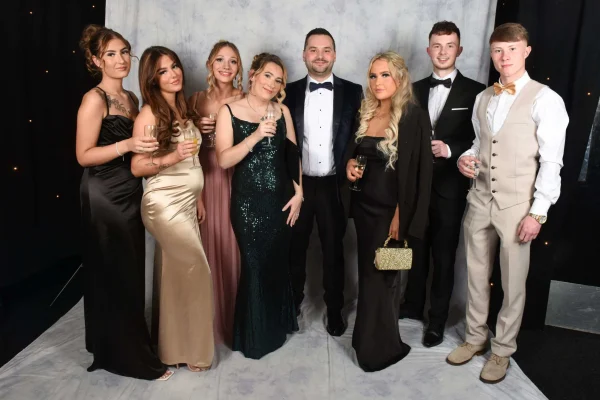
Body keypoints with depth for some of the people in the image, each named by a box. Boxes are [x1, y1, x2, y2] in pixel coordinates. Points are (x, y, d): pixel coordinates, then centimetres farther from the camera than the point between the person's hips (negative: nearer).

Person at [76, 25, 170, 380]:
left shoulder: (130, 98, 11)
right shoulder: (94, 100, -13)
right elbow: (84, 156, -16)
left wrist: (149, 142, 4)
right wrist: (126, 145, -27)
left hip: (130, 193, 8)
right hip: (104, 197, -8)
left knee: (131, 274, 14)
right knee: (114, 277, 0)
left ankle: (124, 346, 31)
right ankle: (127, 356, 13)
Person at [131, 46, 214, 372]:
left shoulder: (183, 109, 11)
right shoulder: (150, 114, -11)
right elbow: (136, 167, -12)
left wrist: (197, 197, 16)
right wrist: (171, 158, -26)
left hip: (186, 203, 7)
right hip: (164, 205, -7)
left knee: (178, 275, 12)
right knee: (197, 270, -4)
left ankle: (174, 347, 27)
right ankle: (194, 349, 16)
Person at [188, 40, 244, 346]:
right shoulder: (196, 100, 7)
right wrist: (197, 130, -8)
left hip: (237, 181, -1)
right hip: (205, 180, 2)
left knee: (234, 248, 3)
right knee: (209, 247, 6)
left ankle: (236, 319, 21)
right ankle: (210, 320, 23)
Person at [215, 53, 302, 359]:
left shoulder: (282, 111, 5)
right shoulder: (229, 111, -5)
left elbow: (293, 155, 9)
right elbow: (224, 160, -15)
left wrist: (298, 192, 1)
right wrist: (255, 136, -26)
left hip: (281, 200, 4)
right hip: (248, 202, -3)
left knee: (278, 263, 14)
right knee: (254, 265, 4)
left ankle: (276, 326, 37)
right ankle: (254, 336, 25)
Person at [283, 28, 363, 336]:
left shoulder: (353, 92, 1)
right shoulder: (289, 92, 3)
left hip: (334, 185, -1)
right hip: (298, 184, 1)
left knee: (333, 251, 12)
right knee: (295, 248, 15)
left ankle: (334, 310, 29)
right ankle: (293, 302, 36)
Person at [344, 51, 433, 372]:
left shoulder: (413, 117, -13)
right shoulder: (365, 113, 6)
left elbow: (418, 171, -15)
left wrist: (401, 216, -18)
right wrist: (350, 162, -4)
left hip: (389, 210, -6)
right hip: (364, 205, 6)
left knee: (381, 276, 6)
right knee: (367, 271, 15)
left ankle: (378, 348, 25)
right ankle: (368, 337, 33)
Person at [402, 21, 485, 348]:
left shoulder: (475, 91, -3)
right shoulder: (415, 89, 9)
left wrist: (449, 150, -19)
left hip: (449, 187, -3)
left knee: (443, 256, 7)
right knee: (416, 250, 17)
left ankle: (437, 321, 22)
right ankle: (412, 305, 36)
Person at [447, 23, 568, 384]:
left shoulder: (546, 100, -8)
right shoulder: (483, 98, 9)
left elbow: (551, 162, -11)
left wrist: (538, 212, -15)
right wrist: (466, 158, -4)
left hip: (517, 205, -5)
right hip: (480, 199, 5)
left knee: (513, 282, 8)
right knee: (477, 275, 14)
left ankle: (503, 349, 28)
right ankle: (476, 338, 34)